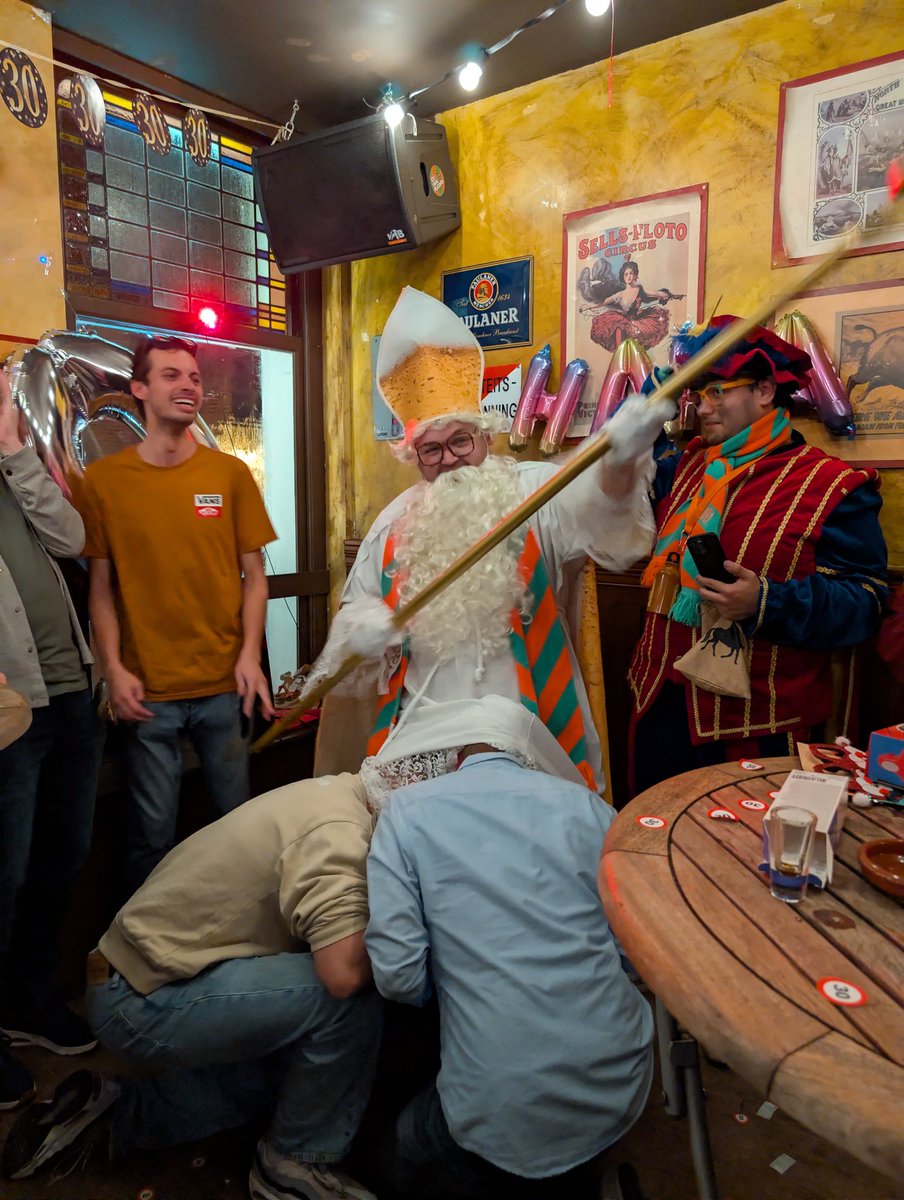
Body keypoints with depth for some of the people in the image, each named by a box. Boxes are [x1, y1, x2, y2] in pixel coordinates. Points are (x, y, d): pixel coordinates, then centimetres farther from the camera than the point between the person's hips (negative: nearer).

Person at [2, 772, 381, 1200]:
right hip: (144, 1002, -10)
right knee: (351, 998, -21)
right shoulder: (338, 831, -27)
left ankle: (109, 1111, 24)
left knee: (290, 1068, 24)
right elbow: (343, 972, -35)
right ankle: (295, 1165, 2)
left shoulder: (342, 794, 2)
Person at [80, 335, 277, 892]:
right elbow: (102, 585, 3)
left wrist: (249, 655, -6)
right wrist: (114, 669, -6)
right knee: (153, 833, 8)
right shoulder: (103, 479, 2)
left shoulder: (231, 473, 4)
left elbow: (254, 574, 5)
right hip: (146, 691, -1)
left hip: (226, 685, 1)